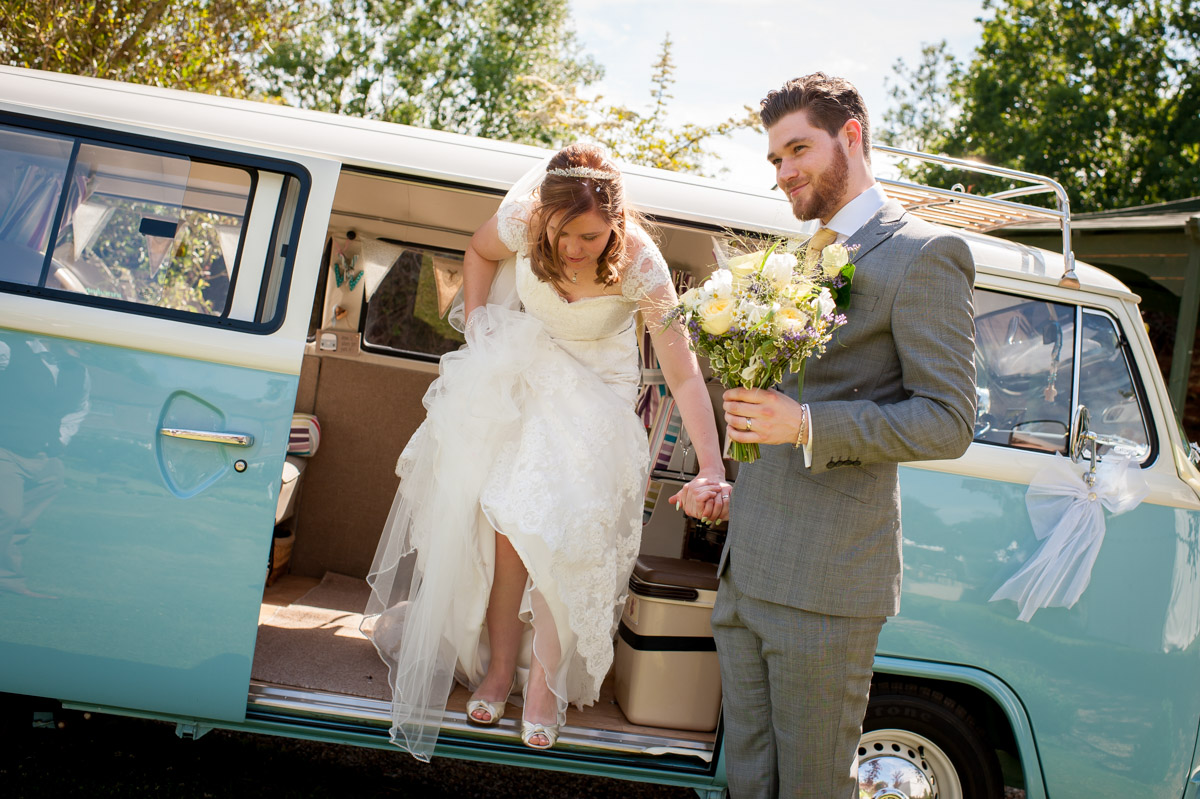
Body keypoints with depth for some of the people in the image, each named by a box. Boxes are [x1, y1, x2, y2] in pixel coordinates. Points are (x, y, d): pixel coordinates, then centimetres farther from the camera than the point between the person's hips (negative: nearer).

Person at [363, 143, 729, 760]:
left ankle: (546, 680, 4)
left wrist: (712, 470, -40)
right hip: (521, 376, 3)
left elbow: (684, 375, -31)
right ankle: (500, 664, 13)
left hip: (596, 393, -2)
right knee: (504, 519, -3)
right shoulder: (522, 221, -22)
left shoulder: (640, 267, -29)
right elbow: (480, 252, 5)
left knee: (562, 533, -12)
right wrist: (476, 329, -5)